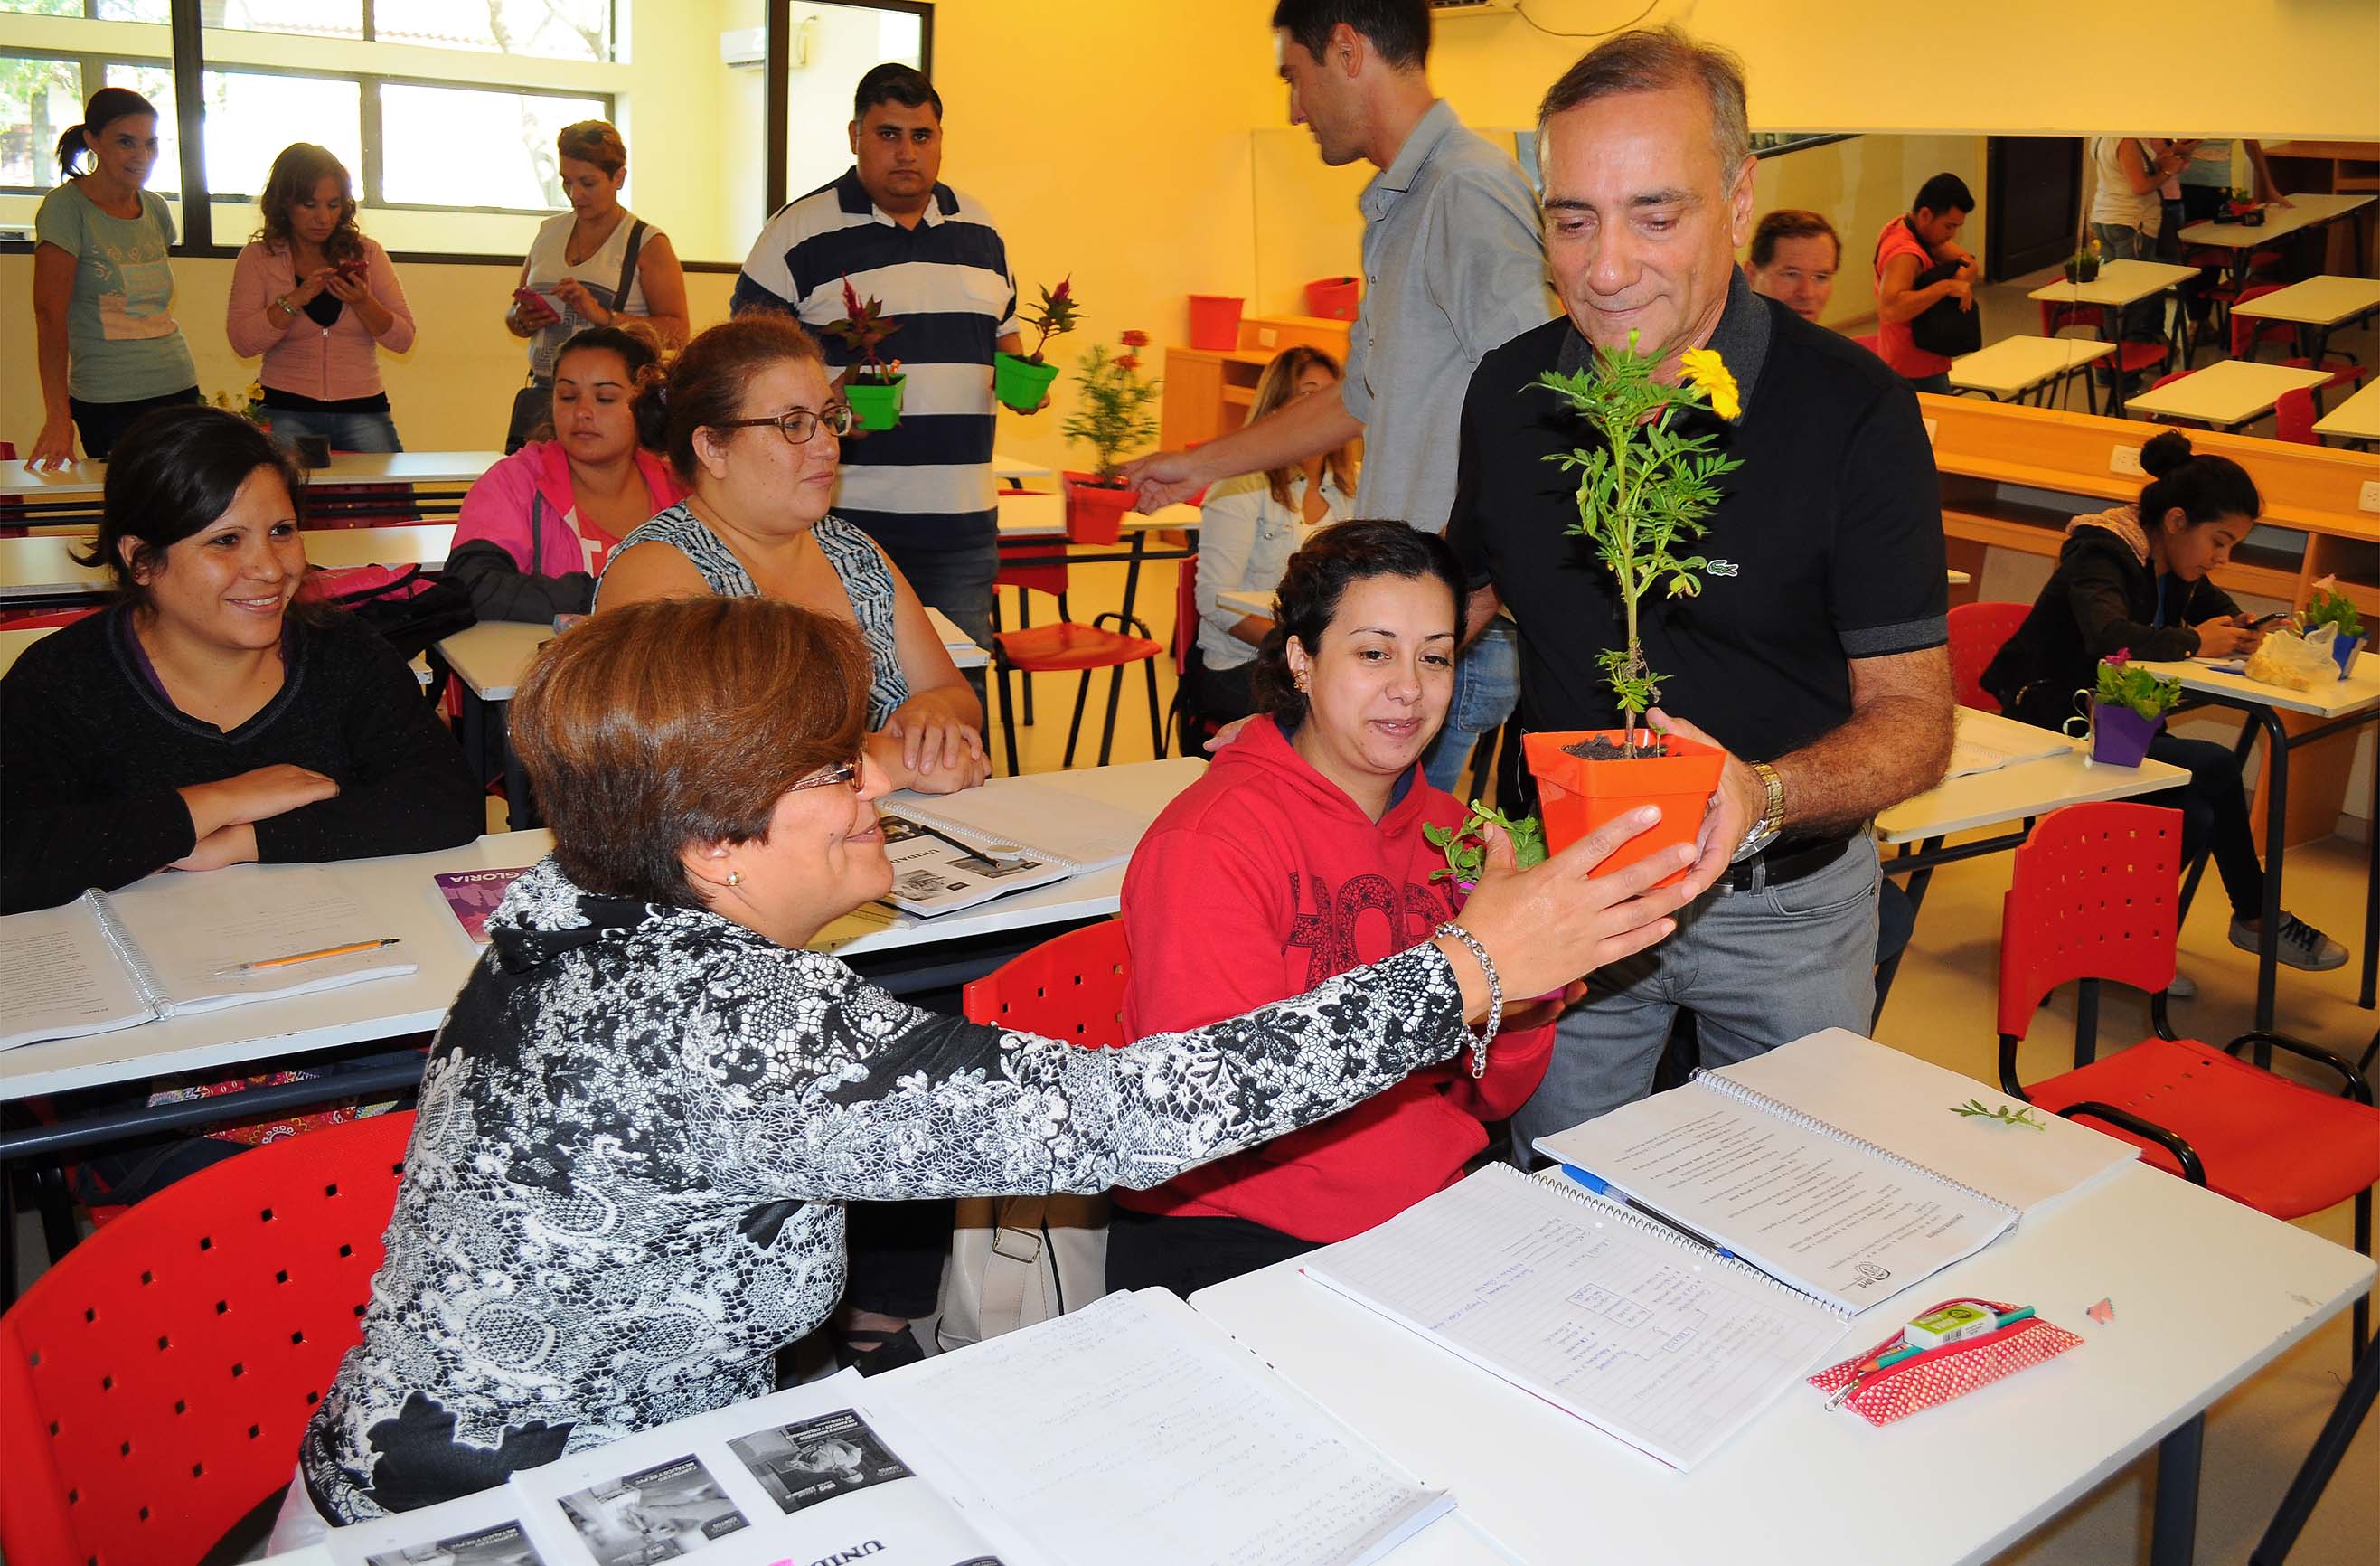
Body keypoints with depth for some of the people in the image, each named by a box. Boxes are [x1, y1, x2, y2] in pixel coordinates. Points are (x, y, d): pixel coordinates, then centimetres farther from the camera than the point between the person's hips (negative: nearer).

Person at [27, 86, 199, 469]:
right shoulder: (66, 207, -7)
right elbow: (50, 313, -13)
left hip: (179, 390, 6)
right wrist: (58, 416, -21)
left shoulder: (156, 209, 11)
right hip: (108, 402, -5)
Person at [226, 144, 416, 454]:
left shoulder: (366, 253, 10)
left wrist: (361, 302, -13)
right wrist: (297, 298, -15)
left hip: (363, 410, 2)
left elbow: (402, 339, 4)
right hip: (286, 411, -1)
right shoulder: (258, 257, 7)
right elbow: (242, 342, -6)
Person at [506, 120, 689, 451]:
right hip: (543, 395, 5)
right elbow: (513, 315, 26)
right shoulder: (550, 232, 17)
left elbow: (676, 332, -8)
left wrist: (603, 316, -18)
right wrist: (523, 319, 2)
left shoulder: (648, 244, 2)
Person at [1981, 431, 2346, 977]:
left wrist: (2241, 631, -4)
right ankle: (2257, 917, 0)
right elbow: (2111, 638, -36)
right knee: (2215, 769, -20)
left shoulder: (2172, 567, 9)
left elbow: (2220, 610, 20)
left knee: (2194, 819, -16)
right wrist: (2194, 642, -23)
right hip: (2056, 731, -9)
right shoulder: (2101, 557, -18)